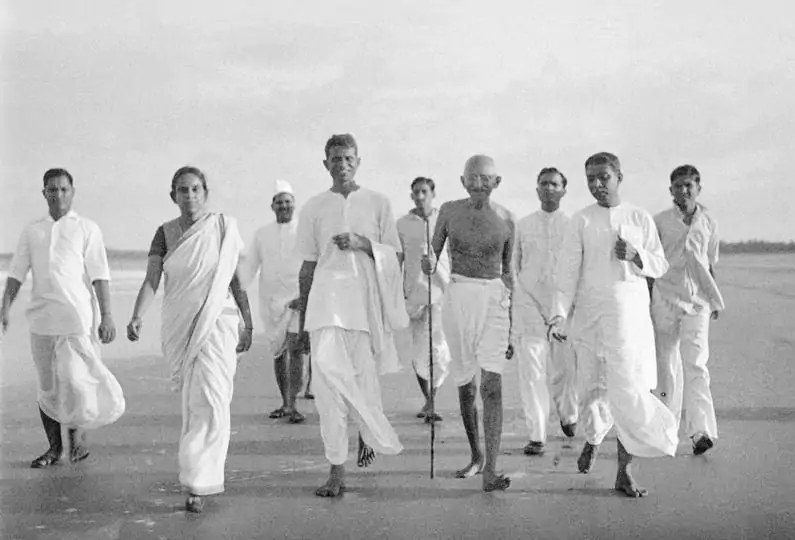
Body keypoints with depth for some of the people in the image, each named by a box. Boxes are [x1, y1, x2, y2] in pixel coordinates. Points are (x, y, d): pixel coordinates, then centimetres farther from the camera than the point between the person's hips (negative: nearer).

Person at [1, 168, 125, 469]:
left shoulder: (86, 229, 4)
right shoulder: (31, 232, 14)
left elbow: (100, 275, 0)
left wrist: (107, 315, -7)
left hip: (76, 317, -3)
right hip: (41, 317, 4)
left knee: (73, 378, -12)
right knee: (47, 385, 8)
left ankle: (78, 428, 14)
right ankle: (54, 447, 19)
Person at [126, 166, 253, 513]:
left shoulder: (225, 227, -1)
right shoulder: (165, 233, 3)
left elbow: (237, 277, 3)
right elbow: (151, 280, -7)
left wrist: (248, 323, 2)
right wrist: (137, 317, -24)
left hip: (217, 322, -3)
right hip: (178, 327, 3)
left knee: (211, 401, -13)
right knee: (192, 400, 15)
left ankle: (198, 484, -9)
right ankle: (206, 466, 36)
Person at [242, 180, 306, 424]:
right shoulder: (261, 234, 10)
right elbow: (250, 267, 11)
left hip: (298, 300, -3)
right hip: (271, 301, 4)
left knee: (295, 348, -16)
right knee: (278, 353, 10)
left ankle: (292, 405, -15)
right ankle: (285, 403, 23)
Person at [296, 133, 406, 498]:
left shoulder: (377, 203, 9)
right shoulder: (314, 207, 11)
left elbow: (392, 256, 7)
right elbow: (308, 265, 14)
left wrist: (362, 243, -10)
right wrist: (302, 315, 12)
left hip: (366, 297, 0)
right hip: (327, 297, 1)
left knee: (364, 379, 0)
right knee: (326, 371, -9)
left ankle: (368, 431, 34)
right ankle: (336, 470, -2)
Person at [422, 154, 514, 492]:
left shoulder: (506, 221, 1)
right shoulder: (449, 211, 2)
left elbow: (507, 272, 10)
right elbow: (430, 265, 7)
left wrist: (511, 326, 11)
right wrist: (429, 264, -19)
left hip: (494, 299, -1)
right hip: (458, 298, 2)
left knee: (491, 381, -16)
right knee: (465, 383, 10)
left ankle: (491, 471, -19)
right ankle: (476, 456, 30)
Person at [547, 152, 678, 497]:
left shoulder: (640, 219, 6)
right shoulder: (582, 221, 3)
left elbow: (660, 266, 10)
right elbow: (568, 270, -2)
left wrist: (636, 256, -11)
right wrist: (558, 315, -12)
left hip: (630, 310, 0)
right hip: (589, 310, 0)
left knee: (627, 387, -9)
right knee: (593, 385, 9)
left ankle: (624, 471, 0)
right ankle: (592, 438, 40)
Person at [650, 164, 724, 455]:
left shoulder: (709, 223, 9)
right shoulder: (659, 222, 2)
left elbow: (710, 264, 18)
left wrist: (715, 300, 21)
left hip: (697, 301, 0)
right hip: (665, 298, 0)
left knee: (695, 363, -12)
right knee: (667, 363, 6)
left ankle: (701, 431, -19)